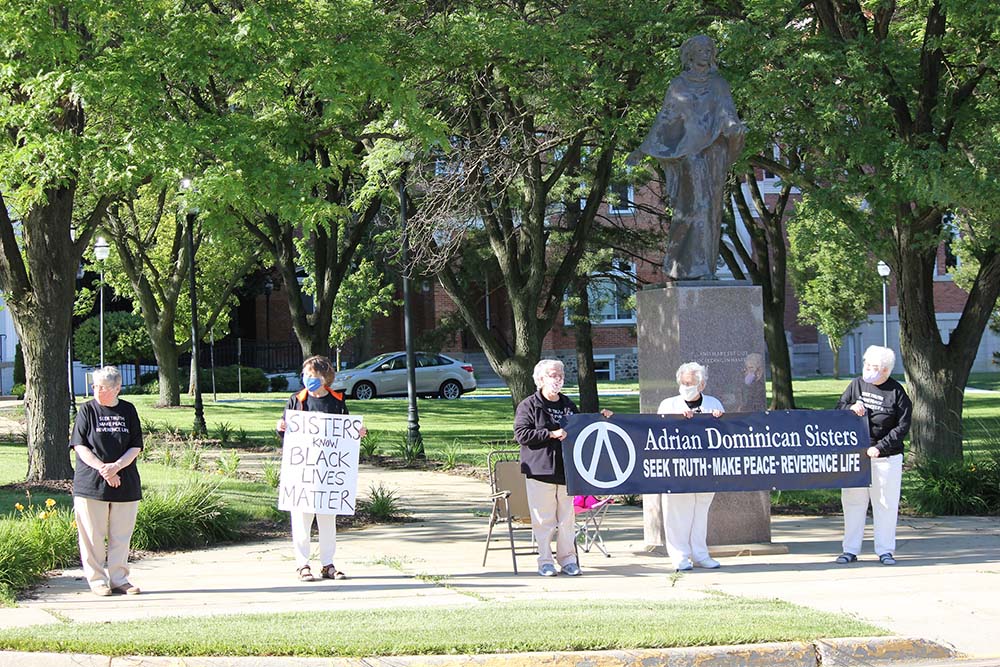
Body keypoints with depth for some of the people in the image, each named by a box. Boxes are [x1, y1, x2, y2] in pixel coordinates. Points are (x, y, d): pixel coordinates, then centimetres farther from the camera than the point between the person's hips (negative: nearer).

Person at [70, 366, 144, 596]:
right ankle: (97, 580, 10)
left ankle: (119, 579, 15)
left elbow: (136, 447, 4)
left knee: (121, 535, 6)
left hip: (125, 486, 2)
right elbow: (80, 446, -4)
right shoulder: (87, 410, 1)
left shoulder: (128, 411, 6)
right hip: (91, 484, -2)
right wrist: (101, 468, -15)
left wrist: (116, 466, -13)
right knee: (93, 535, 0)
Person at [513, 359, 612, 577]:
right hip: (540, 470, -5)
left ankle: (567, 559, 13)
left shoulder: (569, 406, 18)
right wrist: (551, 434, -15)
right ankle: (545, 561, 5)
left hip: (566, 469, 5)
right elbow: (521, 434, -10)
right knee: (543, 520, -2)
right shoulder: (529, 406, 0)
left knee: (567, 518, 6)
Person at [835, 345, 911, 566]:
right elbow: (838, 409, 12)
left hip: (886, 458, -3)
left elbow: (902, 427, -5)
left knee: (886, 503, 2)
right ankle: (851, 550, 11)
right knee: (853, 501, 5)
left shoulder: (896, 392, -3)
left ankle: (885, 550, 11)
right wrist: (851, 409, -12)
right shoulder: (857, 385, 7)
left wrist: (880, 448, -13)